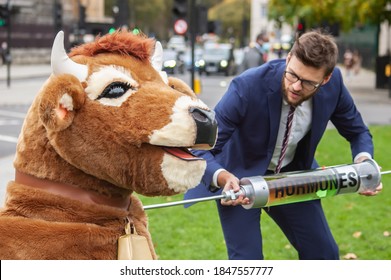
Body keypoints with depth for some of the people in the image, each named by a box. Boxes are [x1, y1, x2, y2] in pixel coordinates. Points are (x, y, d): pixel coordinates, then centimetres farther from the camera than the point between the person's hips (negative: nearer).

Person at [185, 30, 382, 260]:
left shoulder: (333, 84, -19)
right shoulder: (248, 86, -32)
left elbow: (358, 132, 0)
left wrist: (363, 162, -22)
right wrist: (224, 178, -49)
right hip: (239, 178, -4)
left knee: (324, 255, 8)